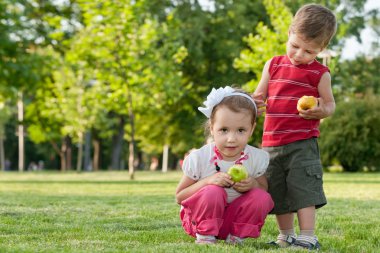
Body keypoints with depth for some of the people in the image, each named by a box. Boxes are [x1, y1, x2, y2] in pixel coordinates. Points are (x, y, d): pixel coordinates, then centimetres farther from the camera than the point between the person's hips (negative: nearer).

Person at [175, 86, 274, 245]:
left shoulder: (256, 158, -10)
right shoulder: (199, 158, -17)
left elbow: (264, 189, 4)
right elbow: (179, 197, -11)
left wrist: (253, 184, -22)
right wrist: (208, 181, -28)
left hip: (235, 218, 3)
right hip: (200, 219, -3)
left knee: (263, 198, -21)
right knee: (213, 192, -32)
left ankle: (236, 237, -4)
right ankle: (205, 236, -11)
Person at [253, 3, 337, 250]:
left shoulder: (320, 73, -1)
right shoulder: (273, 65, 9)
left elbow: (329, 104, 4)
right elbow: (259, 96, 15)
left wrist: (321, 111, -20)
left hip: (303, 142, -4)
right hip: (272, 142, 5)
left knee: (304, 186, -13)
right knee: (278, 190, 12)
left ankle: (308, 236, -11)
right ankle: (286, 236, 25)